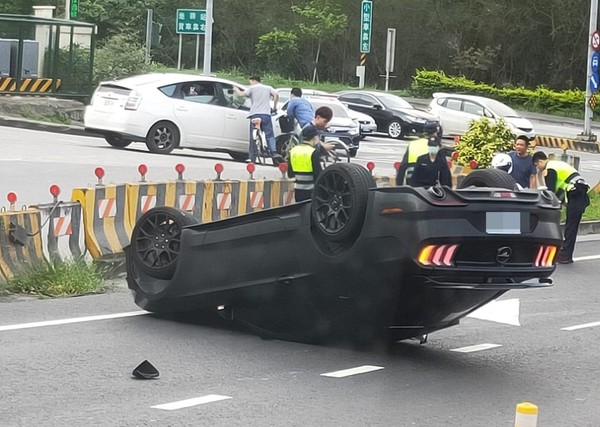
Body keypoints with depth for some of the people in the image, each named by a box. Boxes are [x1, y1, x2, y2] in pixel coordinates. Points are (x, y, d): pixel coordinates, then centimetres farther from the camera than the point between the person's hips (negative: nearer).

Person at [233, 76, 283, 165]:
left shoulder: (252, 88, 9)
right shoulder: (268, 88, 16)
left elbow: (241, 94, -3)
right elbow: (276, 95, 0)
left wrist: (236, 89, 18)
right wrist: (274, 107, 8)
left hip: (255, 115, -1)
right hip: (266, 114, 1)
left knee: (253, 137, 5)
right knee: (270, 135, -1)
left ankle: (252, 158, 4)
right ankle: (274, 153, -22)